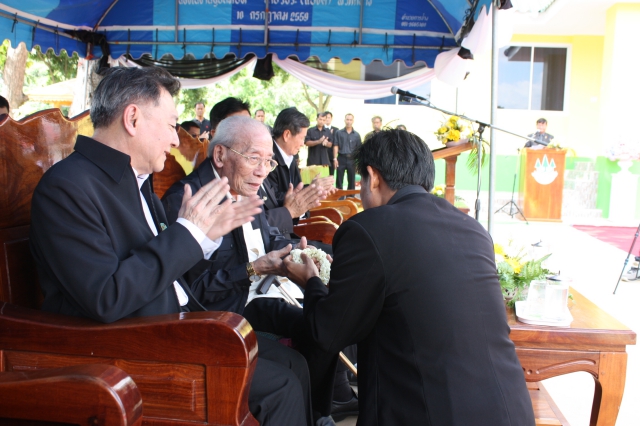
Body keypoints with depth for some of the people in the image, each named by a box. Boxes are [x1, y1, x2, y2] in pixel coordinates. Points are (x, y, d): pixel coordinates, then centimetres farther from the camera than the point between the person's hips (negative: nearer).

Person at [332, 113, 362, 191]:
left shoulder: (356, 135, 6)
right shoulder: (339, 133, 4)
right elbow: (336, 146, 1)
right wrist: (335, 158, -7)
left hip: (352, 159, 1)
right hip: (341, 158, -1)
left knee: (351, 181, 6)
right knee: (339, 180, 3)